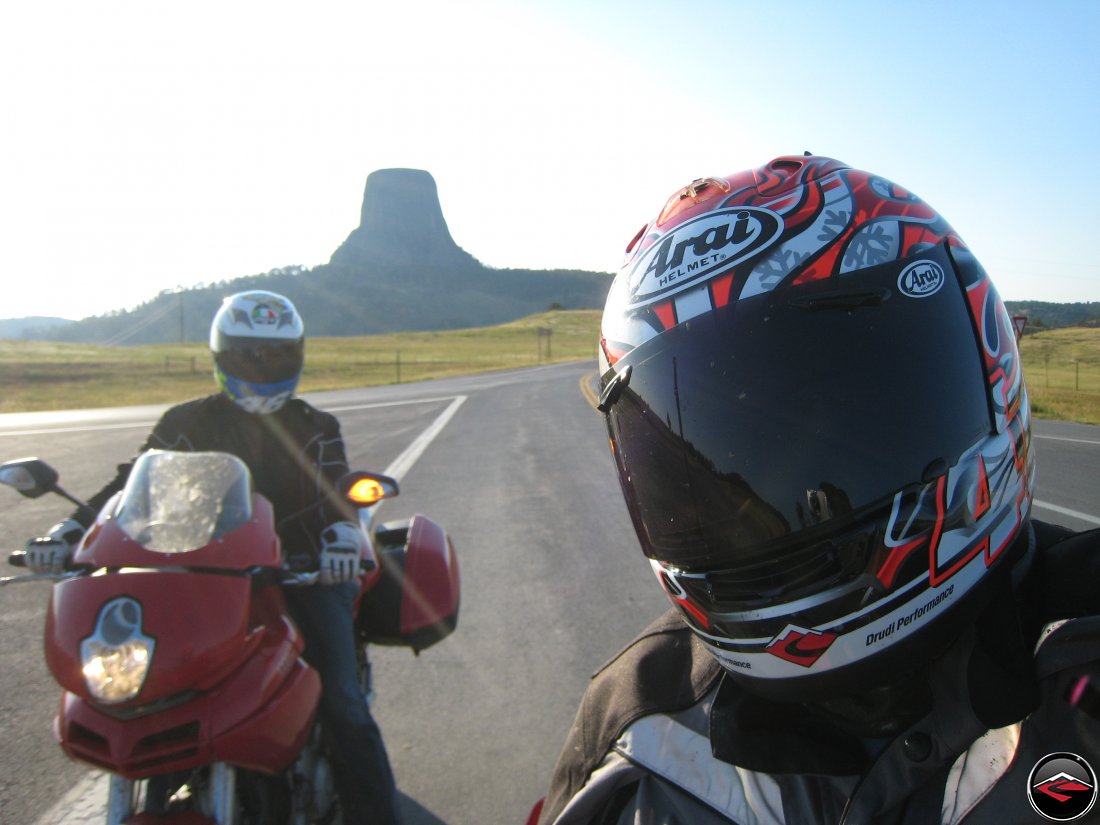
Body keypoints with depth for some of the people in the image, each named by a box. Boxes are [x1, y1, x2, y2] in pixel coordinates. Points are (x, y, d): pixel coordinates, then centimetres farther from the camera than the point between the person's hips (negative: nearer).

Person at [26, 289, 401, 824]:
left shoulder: (315, 429, 7)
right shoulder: (188, 423, 10)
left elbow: (334, 492, -9)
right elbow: (133, 482, 1)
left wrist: (341, 538, -33)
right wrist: (68, 531, -17)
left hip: (305, 570, -2)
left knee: (342, 706, -14)